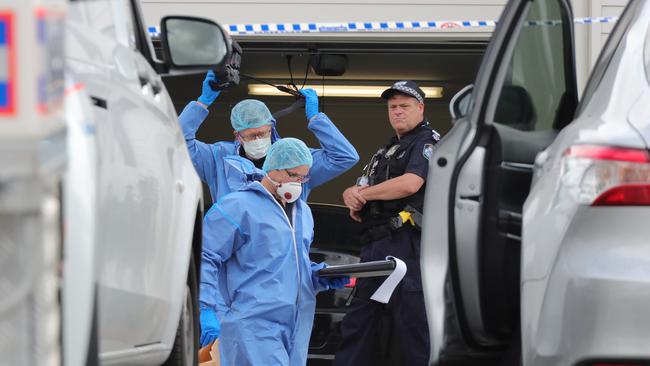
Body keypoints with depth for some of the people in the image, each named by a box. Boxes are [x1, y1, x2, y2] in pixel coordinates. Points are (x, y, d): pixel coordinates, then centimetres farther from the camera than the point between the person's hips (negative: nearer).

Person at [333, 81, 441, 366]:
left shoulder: (428, 142, -1)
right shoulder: (386, 150, 27)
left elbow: (409, 183, -18)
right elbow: (360, 187, 23)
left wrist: (364, 193, -4)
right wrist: (352, 197, -4)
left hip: (405, 246, -9)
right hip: (375, 247, 9)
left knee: (412, 326, -11)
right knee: (356, 324, 8)